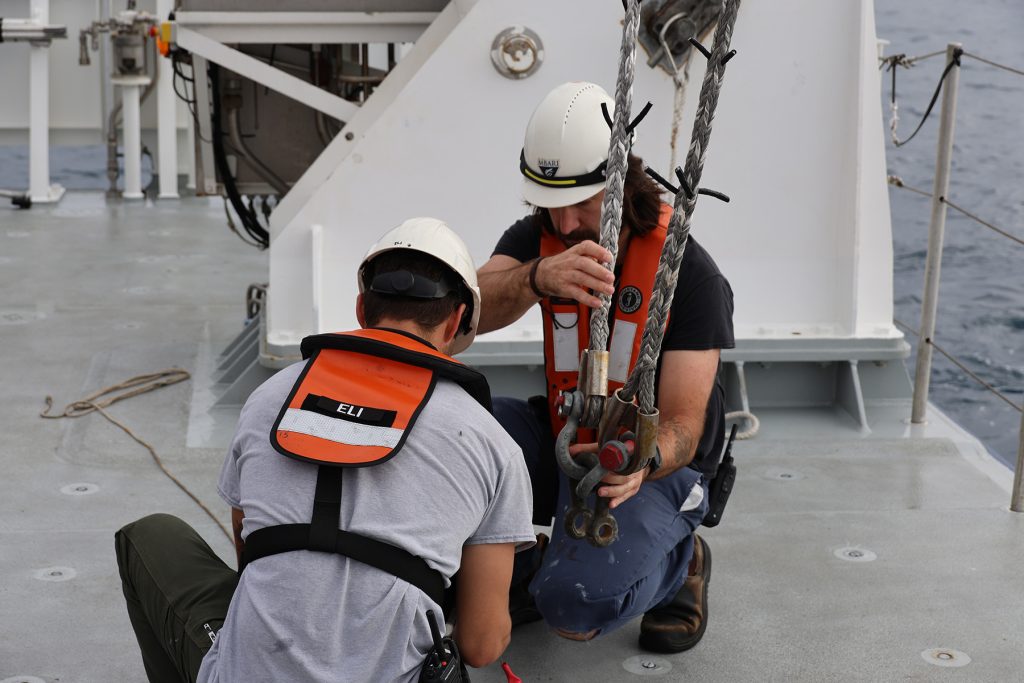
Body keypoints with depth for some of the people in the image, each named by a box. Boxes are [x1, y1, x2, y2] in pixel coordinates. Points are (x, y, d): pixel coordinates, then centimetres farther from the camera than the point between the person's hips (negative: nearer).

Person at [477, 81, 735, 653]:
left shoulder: (689, 273, -20)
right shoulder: (539, 239, -7)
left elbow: (683, 423, -23)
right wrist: (537, 278, -50)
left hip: (654, 465, -5)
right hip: (563, 441, 5)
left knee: (576, 602, -32)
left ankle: (678, 561, 4)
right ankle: (510, 569, 2)